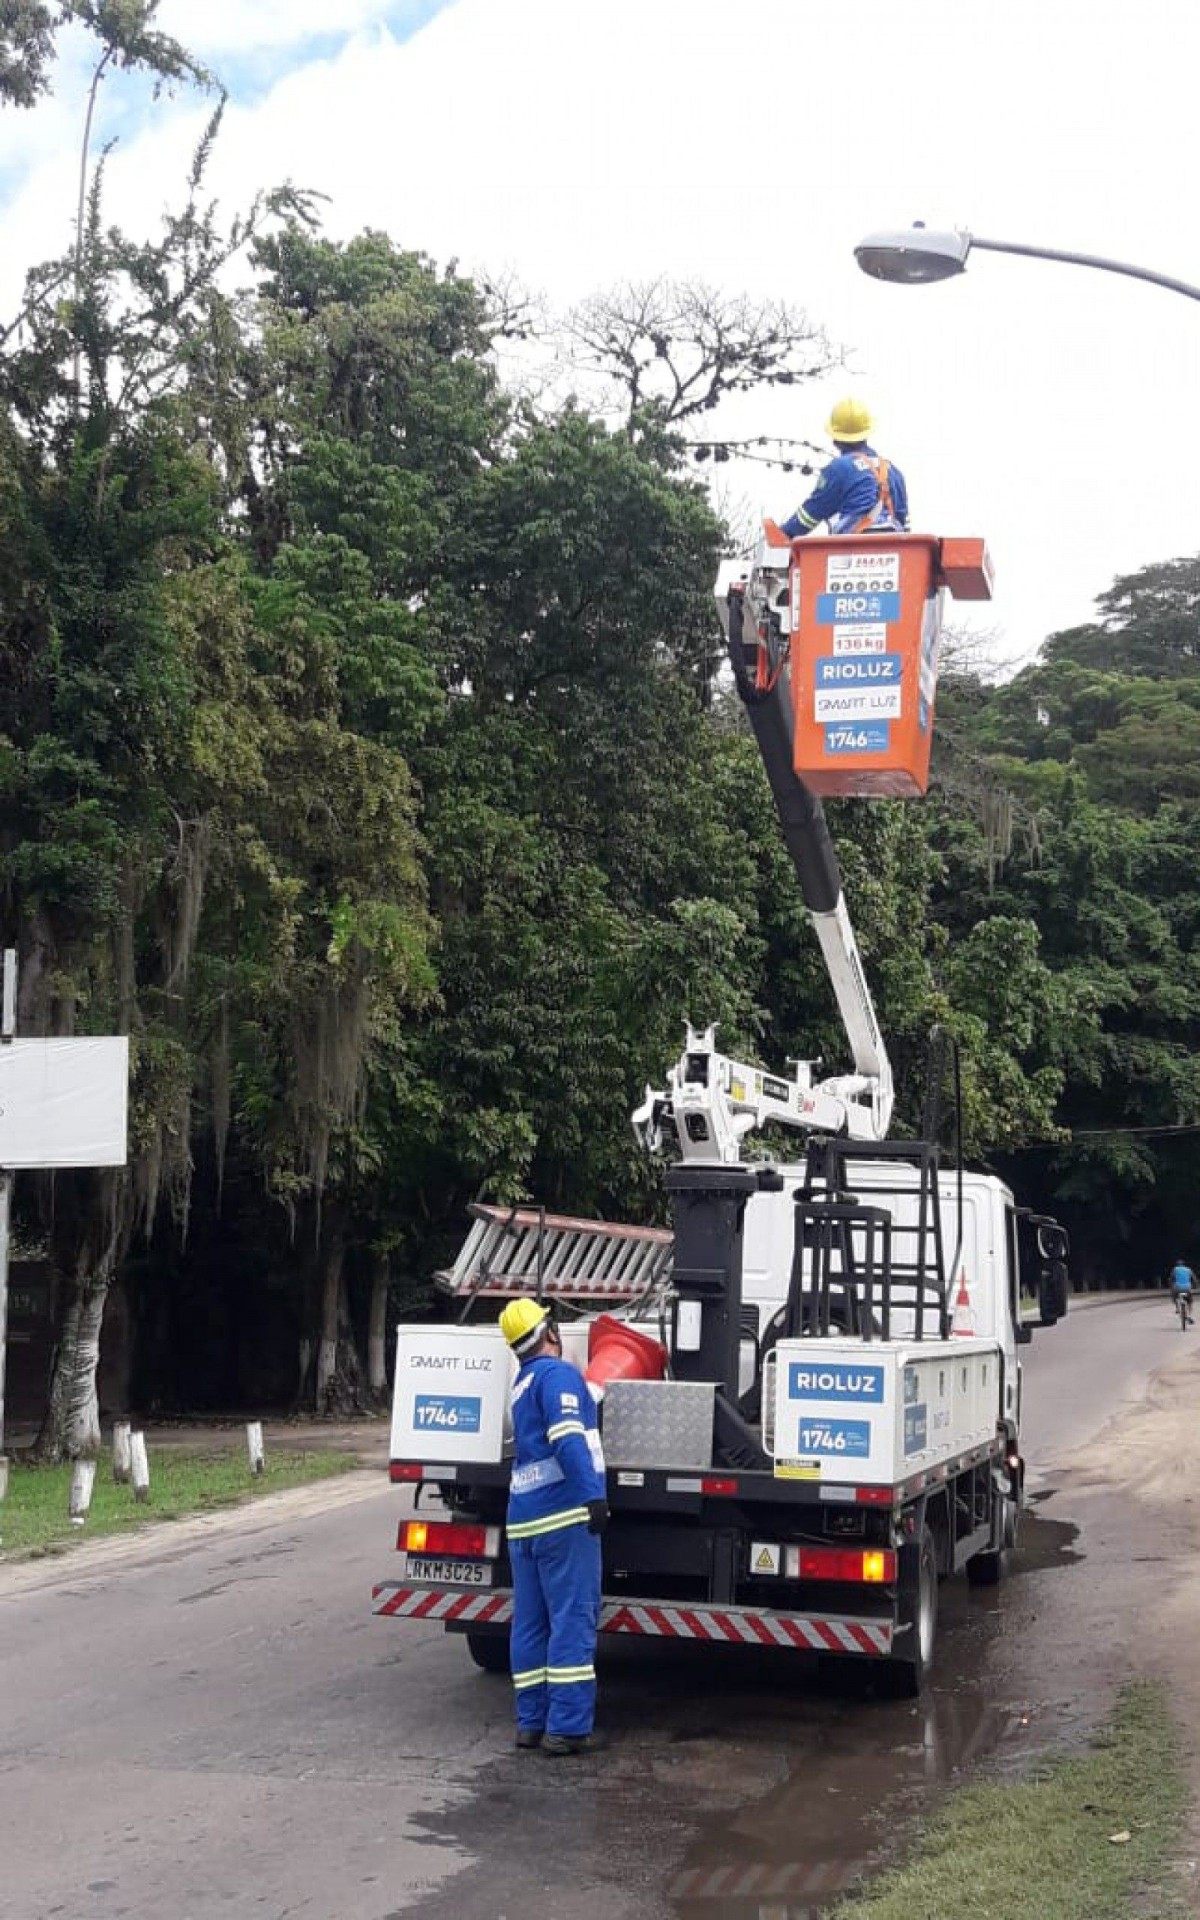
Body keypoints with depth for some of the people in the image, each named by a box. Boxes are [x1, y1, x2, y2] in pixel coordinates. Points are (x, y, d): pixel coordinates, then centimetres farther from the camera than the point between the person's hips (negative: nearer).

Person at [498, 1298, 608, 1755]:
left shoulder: (523, 1382, 19)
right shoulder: (558, 1373, -8)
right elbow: (568, 1437, -21)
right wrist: (593, 1494, -26)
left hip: (523, 1517, 9)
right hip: (564, 1512, -9)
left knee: (530, 1623, 10)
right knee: (573, 1619, -6)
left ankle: (531, 1722, 14)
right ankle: (568, 1726, -7)